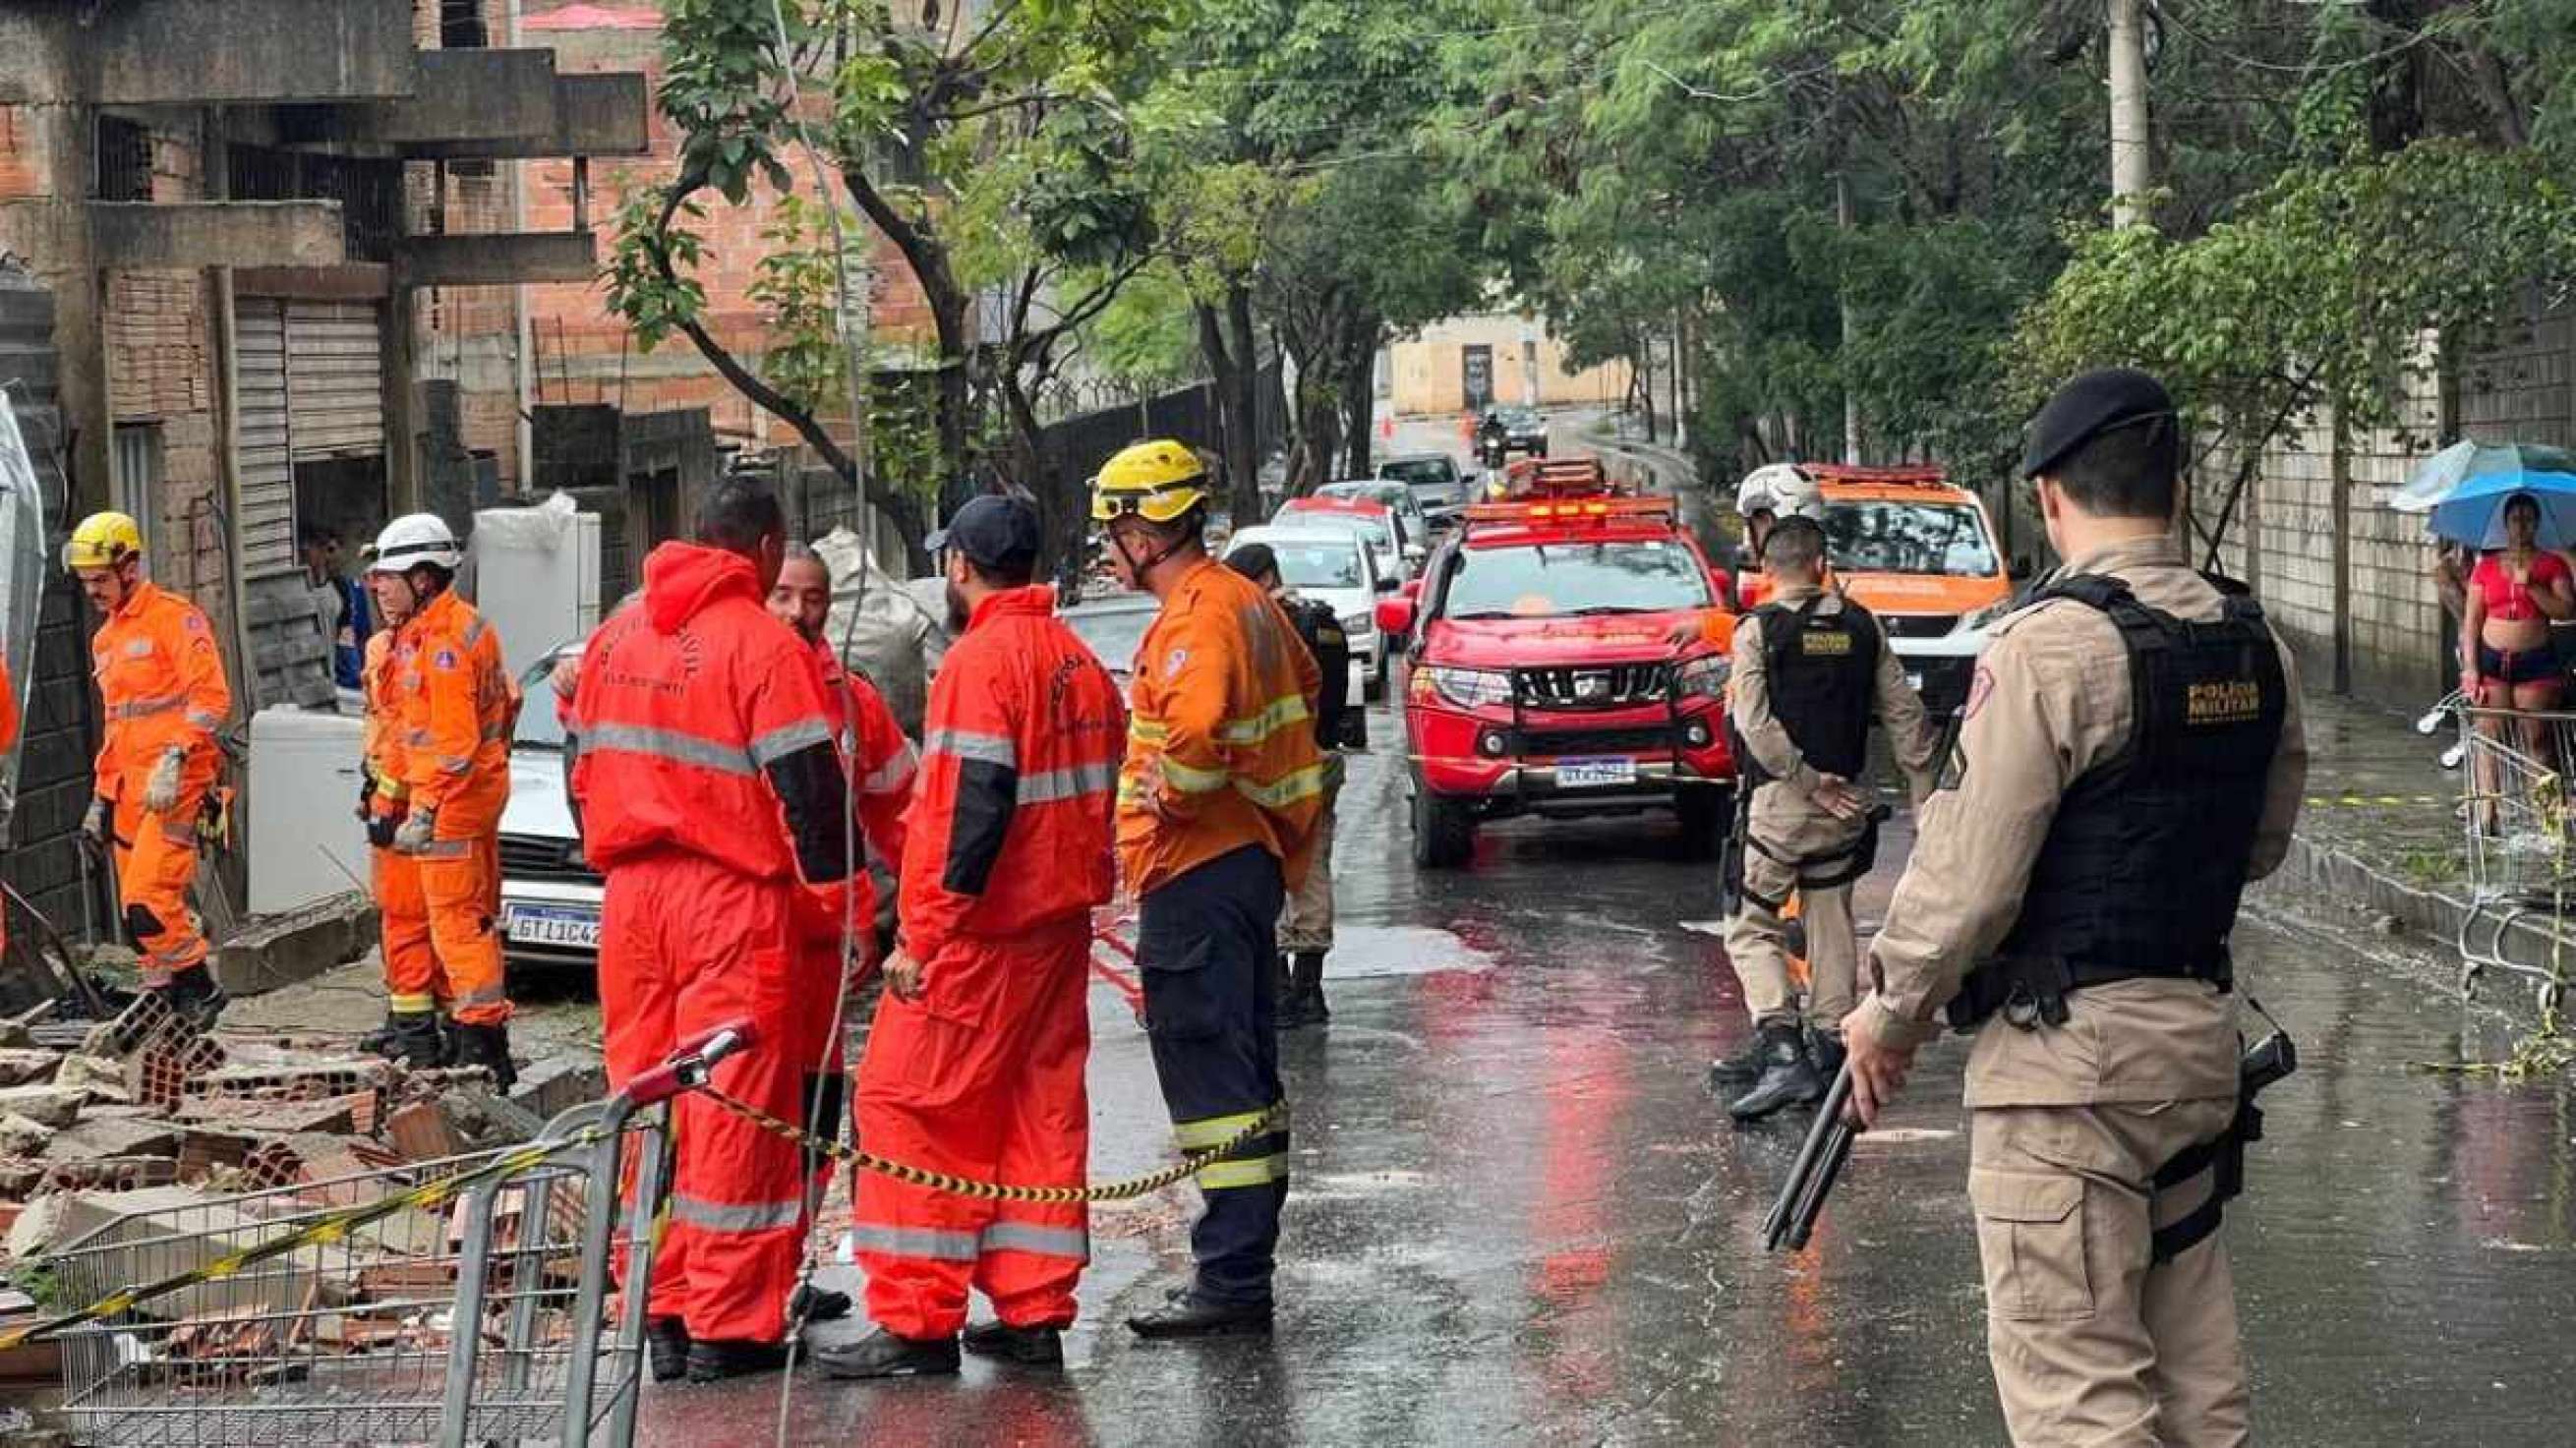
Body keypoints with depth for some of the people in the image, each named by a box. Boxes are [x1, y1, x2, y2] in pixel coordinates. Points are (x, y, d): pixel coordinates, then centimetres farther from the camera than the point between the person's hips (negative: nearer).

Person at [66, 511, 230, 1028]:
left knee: (148, 900, -19)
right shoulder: (106, 639, 22)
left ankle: (199, 988, -7)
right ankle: (166, 1004, 10)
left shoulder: (174, 617, -6)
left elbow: (211, 695, -16)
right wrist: (101, 798, 25)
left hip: (175, 785, -9)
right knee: (138, 911, 5)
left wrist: (174, 758, -26)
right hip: (130, 789, 9)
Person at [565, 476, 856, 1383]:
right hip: (731, 899, -6)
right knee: (735, 1105, -2)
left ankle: (659, 1314, 15)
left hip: (631, 892, 6)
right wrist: (841, 893, -3)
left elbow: (583, 765, 19)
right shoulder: (764, 646, -10)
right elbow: (810, 789, -12)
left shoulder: (615, 636, 11)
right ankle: (727, 1326, -1)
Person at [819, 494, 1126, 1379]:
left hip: (977, 937, -9)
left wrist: (925, 935, -19)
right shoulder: (1077, 662, 13)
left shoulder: (983, 659, -14)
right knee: (1040, 1114, 11)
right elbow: (1096, 797, 16)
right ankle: (1034, 1314, 13)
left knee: (912, 1110, -3)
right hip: (1059, 926, 9)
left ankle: (918, 1322, -5)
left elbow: (974, 808, -21)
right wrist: (1072, 895, 20)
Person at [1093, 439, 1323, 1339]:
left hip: (1197, 872, -10)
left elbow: (1195, 738, -31)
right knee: (1245, 1075, 13)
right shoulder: (1247, 602, 14)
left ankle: (1230, 1280, -9)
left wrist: (1163, 797, -14)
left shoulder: (1197, 618, -17)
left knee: (1211, 1081, -9)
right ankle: (1246, 1271, 20)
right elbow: (1303, 685, 30)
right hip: (1251, 858, 10)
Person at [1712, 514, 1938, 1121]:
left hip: (1783, 799, -4)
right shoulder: (1861, 627, 6)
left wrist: (1809, 780, -11)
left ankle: (1782, 1051, -16)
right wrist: (1924, 796, 10)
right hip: (1847, 801, 4)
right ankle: (1828, 1046, 18)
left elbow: (1756, 724, -16)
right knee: (1832, 923, 16)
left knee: (1754, 927, 0)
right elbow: (1906, 715, 6)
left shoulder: (1759, 630, -6)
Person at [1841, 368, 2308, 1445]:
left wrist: (1889, 1015, -3)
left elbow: (1968, 873, -16)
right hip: (2202, 1032, 8)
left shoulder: (2052, 646, -16)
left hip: (2069, 1048, -8)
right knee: (2190, 1359, 15)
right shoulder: (2253, 645, 6)